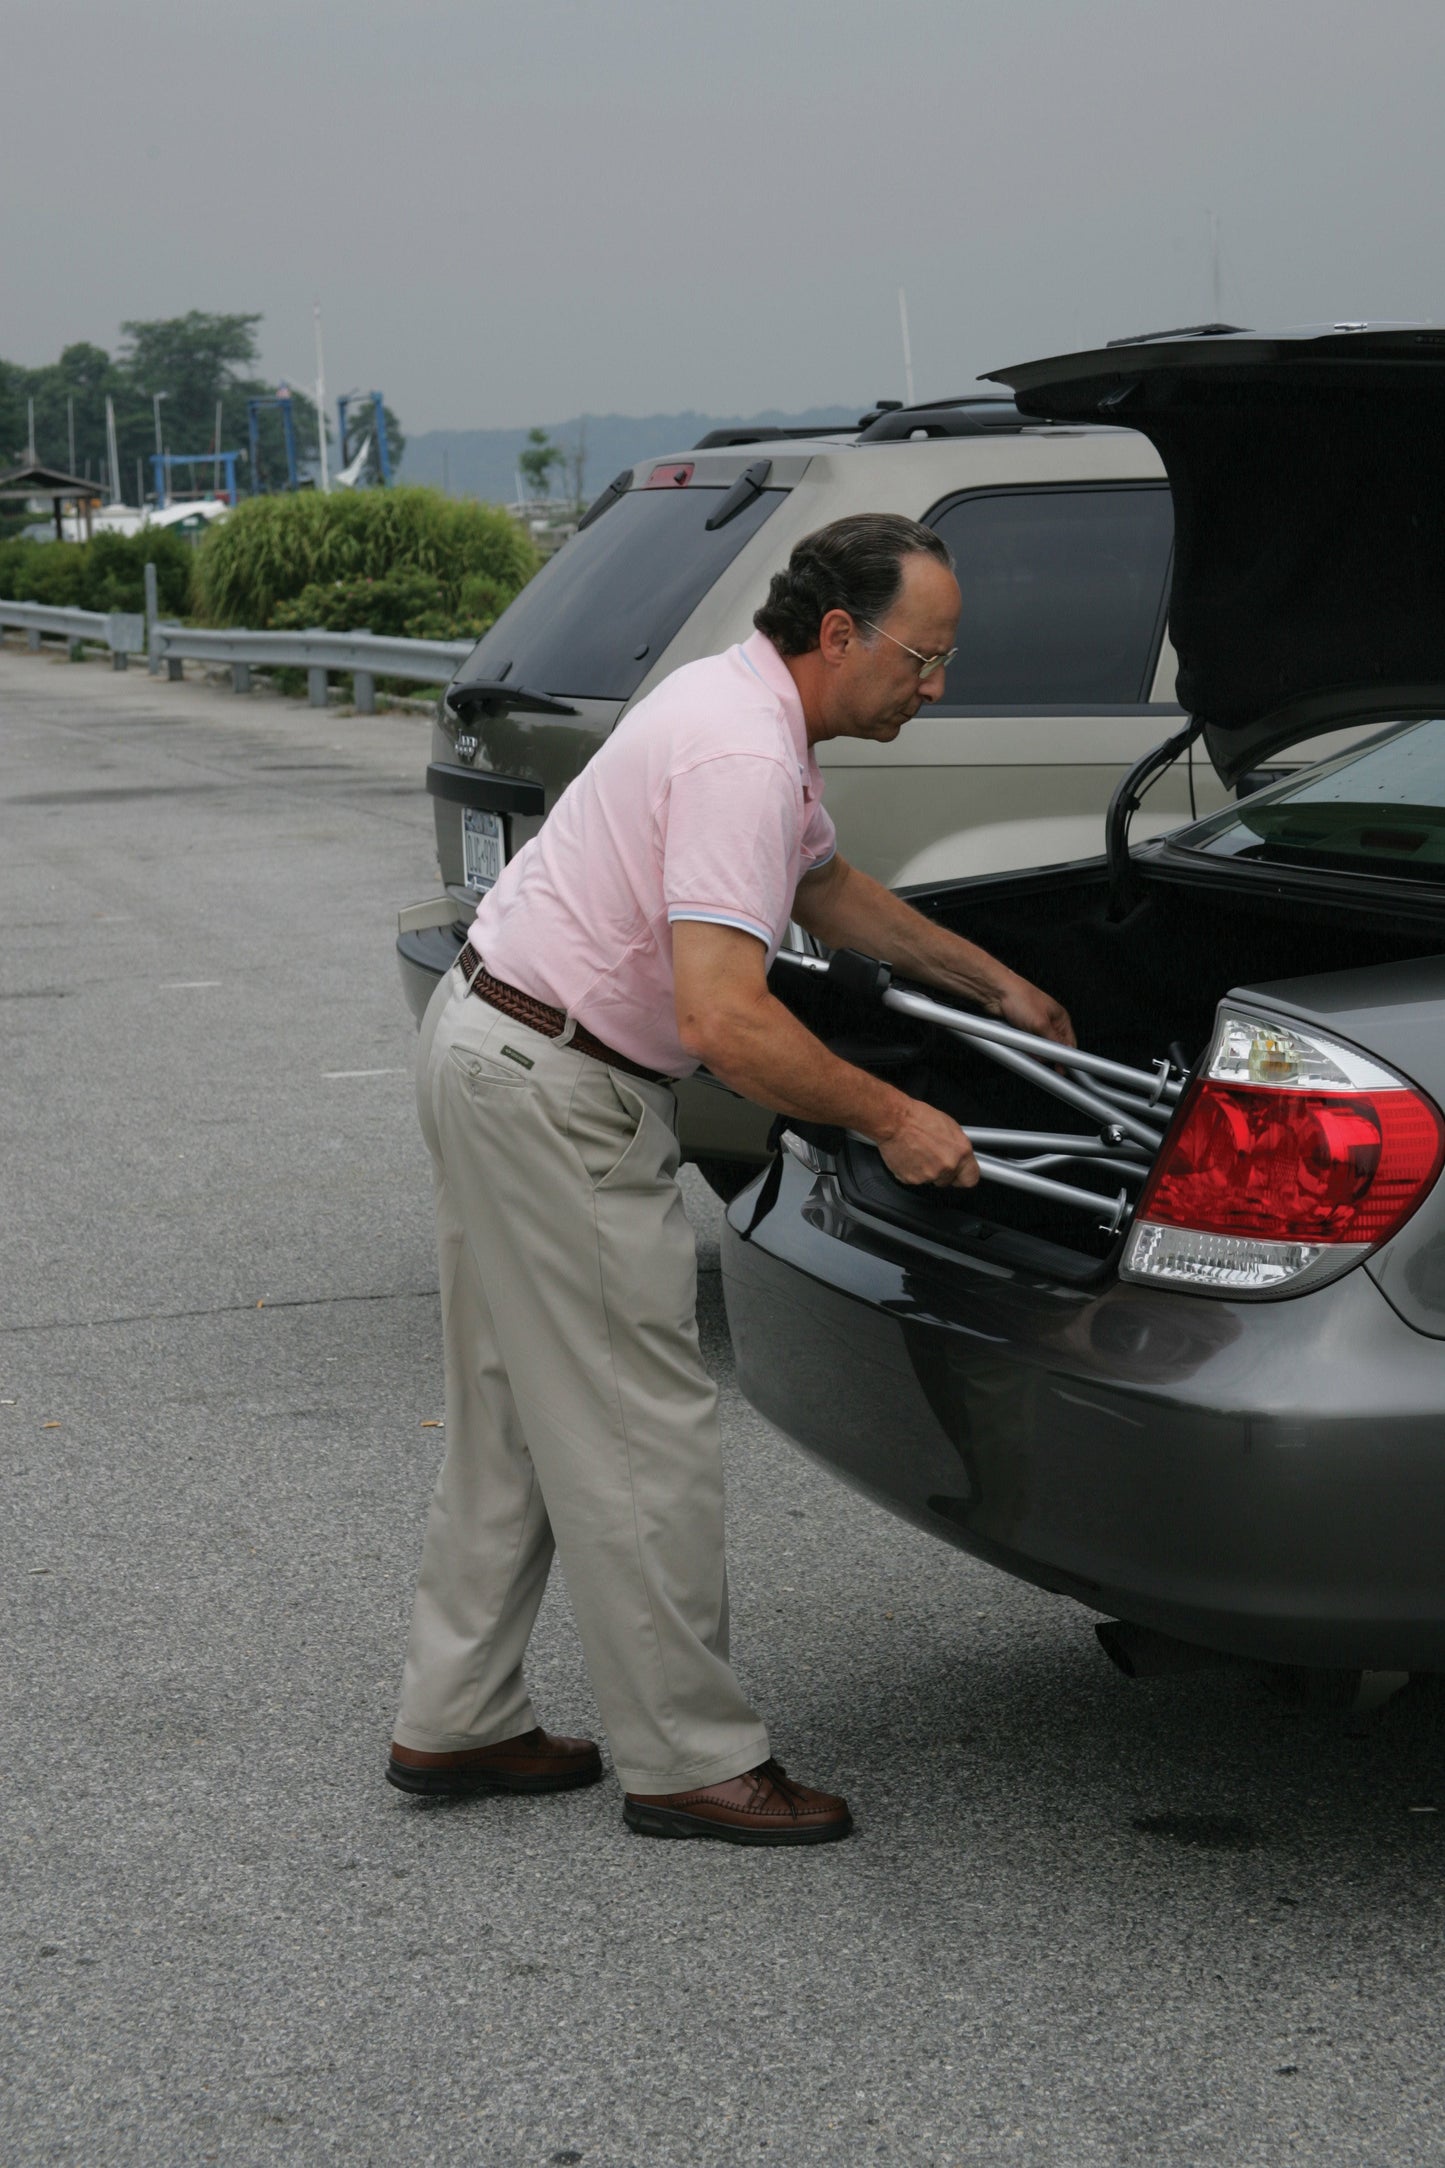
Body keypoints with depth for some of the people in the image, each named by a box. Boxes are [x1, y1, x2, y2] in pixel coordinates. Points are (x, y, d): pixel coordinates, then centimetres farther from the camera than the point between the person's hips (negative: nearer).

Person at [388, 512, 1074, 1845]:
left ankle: (457, 1722, 24)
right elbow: (722, 1020, -31)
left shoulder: (754, 711, 10)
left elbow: (827, 888, 28)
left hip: (497, 1049, 11)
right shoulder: (742, 754, -23)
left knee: (520, 1417, 16)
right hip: (551, 1090, -11)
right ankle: (691, 1761, 6)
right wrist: (893, 1120, -20)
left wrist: (997, 985, 28)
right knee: (640, 1433, -3)